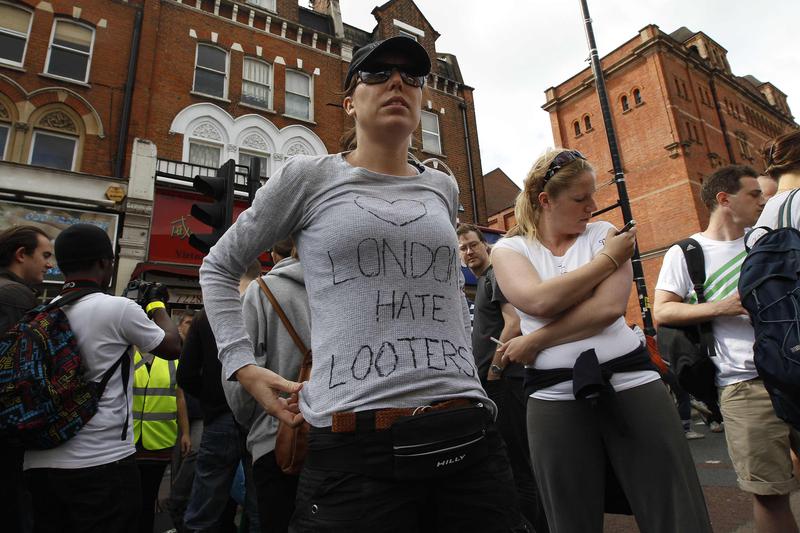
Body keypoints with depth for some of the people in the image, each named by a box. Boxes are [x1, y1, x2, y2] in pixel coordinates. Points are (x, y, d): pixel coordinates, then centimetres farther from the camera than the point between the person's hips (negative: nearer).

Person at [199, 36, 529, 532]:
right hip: (354, 447, -3)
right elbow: (219, 267, 12)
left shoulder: (443, 188, 13)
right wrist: (242, 364, 1)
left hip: (468, 438, 4)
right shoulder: (309, 176, 3)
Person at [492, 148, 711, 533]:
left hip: (631, 381, 1)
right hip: (556, 397, 0)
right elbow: (540, 302, -16)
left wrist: (537, 340, -11)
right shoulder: (508, 249, 5)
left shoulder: (604, 233, 7)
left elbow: (610, 306, -10)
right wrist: (608, 259, -6)